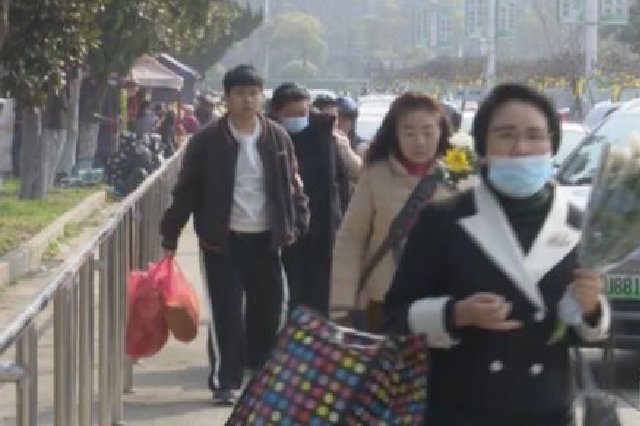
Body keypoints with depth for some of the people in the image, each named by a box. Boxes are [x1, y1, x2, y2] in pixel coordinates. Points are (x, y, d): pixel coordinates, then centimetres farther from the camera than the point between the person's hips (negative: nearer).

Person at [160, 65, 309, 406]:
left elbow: (292, 185, 10)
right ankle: (225, 382, 6)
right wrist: (170, 235, -6)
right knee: (226, 313, -2)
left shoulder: (277, 138, 2)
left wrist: (298, 223, 0)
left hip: (265, 238, 3)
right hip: (223, 239, -3)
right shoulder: (207, 141, -6)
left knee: (270, 308, 9)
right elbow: (186, 191, -4)